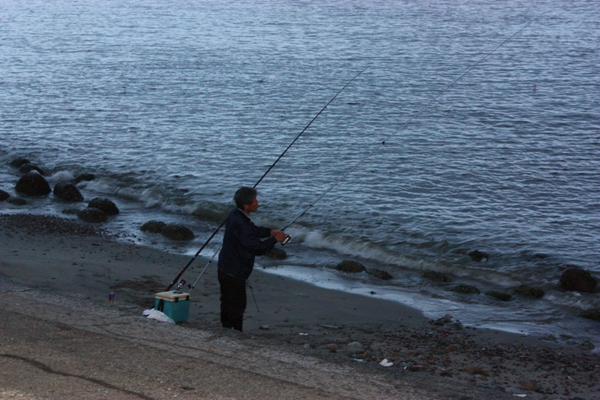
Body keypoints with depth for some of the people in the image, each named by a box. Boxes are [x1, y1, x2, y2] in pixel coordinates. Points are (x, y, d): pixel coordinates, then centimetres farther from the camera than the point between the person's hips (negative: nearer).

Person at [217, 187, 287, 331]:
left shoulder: (235, 214, 1)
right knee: (237, 306, 0)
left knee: (227, 303, 20)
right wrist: (275, 239, -10)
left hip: (225, 269, 10)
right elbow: (258, 248, -24)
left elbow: (253, 230, 18)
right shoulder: (241, 225, -30)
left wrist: (270, 232, 6)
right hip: (234, 273, -10)